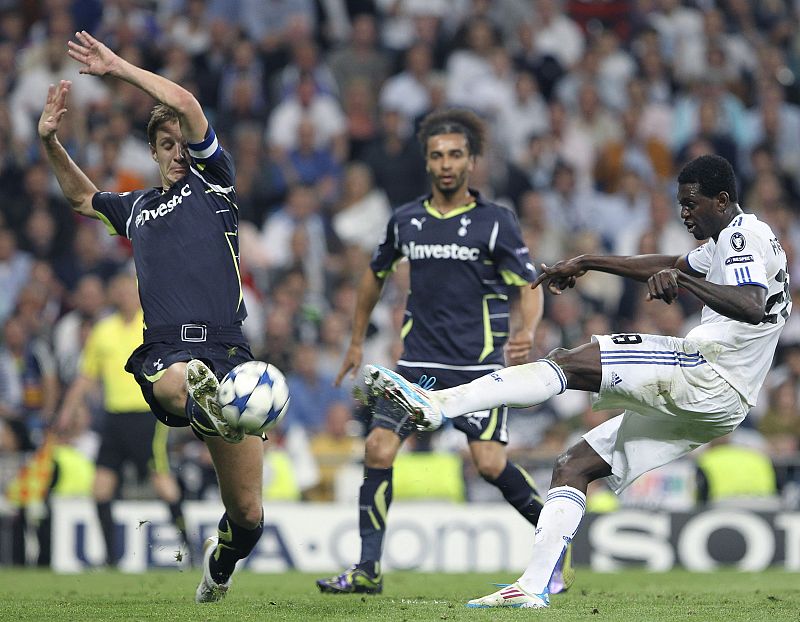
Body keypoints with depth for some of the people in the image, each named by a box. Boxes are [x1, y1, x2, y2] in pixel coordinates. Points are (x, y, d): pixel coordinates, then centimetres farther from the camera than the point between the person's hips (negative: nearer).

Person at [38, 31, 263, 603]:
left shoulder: (213, 182, 12)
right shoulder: (137, 208, 25)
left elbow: (185, 104, 0)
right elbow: (83, 196, 45)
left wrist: (118, 68, 7)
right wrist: (51, 142, 30)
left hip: (227, 351, -2)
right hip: (164, 352, 2)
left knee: (248, 513, 0)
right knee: (172, 382, -42)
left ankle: (220, 566, 32)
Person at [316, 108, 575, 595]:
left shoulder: (496, 222, -3)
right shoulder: (406, 220, 8)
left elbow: (529, 287, -3)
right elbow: (376, 274, 25)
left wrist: (526, 333, -23)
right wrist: (357, 341, 28)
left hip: (479, 363, -4)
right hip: (420, 361, 4)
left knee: (490, 462, -14)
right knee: (379, 448, -10)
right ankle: (369, 570, -3)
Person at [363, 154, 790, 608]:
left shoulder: (745, 234, -6)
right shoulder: (728, 241, 25)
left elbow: (753, 308, -26)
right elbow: (672, 266, 42)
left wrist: (682, 280, -37)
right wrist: (588, 263, 39)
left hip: (709, 371, -10)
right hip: (710, 403, 10)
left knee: (568, 363, -17)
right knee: (572, 467, 9)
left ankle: (438, 403, -28)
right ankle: (534, 588, 2)